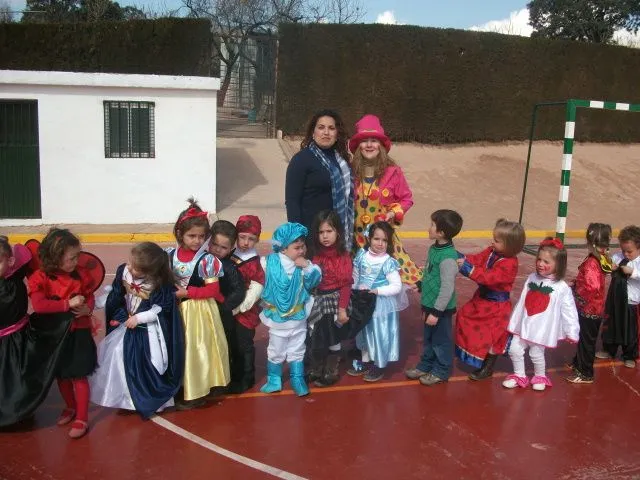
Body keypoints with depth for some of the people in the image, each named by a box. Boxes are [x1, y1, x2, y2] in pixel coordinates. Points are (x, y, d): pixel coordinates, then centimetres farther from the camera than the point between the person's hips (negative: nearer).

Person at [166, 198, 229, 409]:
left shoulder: (206, 260, -15)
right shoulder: (170, 255, -2)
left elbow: (213, 290, -15)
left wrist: (185, 292, -18)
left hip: (199, 311, -5)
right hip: (178, 310, 5)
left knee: (197, 349, 4)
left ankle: (196, 393, 16)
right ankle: (182, 388, 31)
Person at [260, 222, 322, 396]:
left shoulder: (304, 264, -10)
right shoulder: (271, 262, -15)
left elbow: (315, 281, -14)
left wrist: (308, 266, -27)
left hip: (298, 316, 1)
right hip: (277, 318, -1)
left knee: (296, 351, 16)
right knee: (275, 351, 14)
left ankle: (298, 380, 29)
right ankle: (274, 380, 30)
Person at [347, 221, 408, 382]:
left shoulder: (389, 262, -18)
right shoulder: (361, 255, -5)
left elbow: (397, 286, -20)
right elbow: (355, 277, 7)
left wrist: (377, 291, -27)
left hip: (382, 305, -5)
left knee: (380, 334, 8)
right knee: (364, 332, 20)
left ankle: (379, 366, 26)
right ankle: (365, 361, 38)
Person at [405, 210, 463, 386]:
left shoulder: (448, 258, -26)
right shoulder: (433, 248, 1)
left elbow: (447, 288, -26)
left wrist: (436, 312, -22)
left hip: (441, 309, -8)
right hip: (430, 305, 8)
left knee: (441, 341, 11)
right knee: (428, 339, 22)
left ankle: (441, 371, 28)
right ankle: (425, 366, 38)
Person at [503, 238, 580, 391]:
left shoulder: (562, 288, -14)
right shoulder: (531, 278, 1)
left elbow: (569, 311, -10)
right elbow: (522, 301, 7)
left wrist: (572, 332, -10)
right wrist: (514, 322, 11)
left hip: (542, 328, -5)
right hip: (524, 324, 5)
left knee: (536, 353, 6)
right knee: (514, 350, 6)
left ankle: (540, 377, 34)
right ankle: (519, 376, 28)